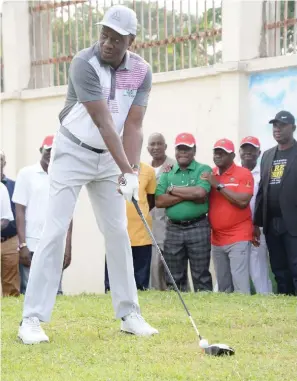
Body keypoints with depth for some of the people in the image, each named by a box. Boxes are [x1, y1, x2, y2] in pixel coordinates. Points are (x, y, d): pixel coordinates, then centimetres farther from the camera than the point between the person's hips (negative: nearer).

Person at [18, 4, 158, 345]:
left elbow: (133, 126, -13)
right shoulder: (84, 64, -25)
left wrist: (132, 171, -26)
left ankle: (128, 314, 14)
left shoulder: (141, 72, -9)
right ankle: (32, 319, -13)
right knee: (55, 231, -11)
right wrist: (126, 169, -34)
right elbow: (103, 122, -29)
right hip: (73, 152, -5)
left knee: (118, 232, 6)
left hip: (109, 157, 5)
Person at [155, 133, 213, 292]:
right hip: (173, 229, 4)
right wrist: (188, 195, -10)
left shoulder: (203, 170, 1)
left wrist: (173, 190, -7)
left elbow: (200, 192, -18)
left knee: (201, 276, 0)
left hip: (198, 227, -4)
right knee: (174, 277, 8)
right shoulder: (167, 173, 11)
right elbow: (159, 201, -1)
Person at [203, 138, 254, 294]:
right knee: (222, 284, 10)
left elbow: (243, 201, -17)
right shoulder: (209, 175, 11)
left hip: (238, 238, -6)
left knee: (240, 282, -12)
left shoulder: (243, 174, -5)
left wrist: (219, 185, -15)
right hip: (217, 238, 6)